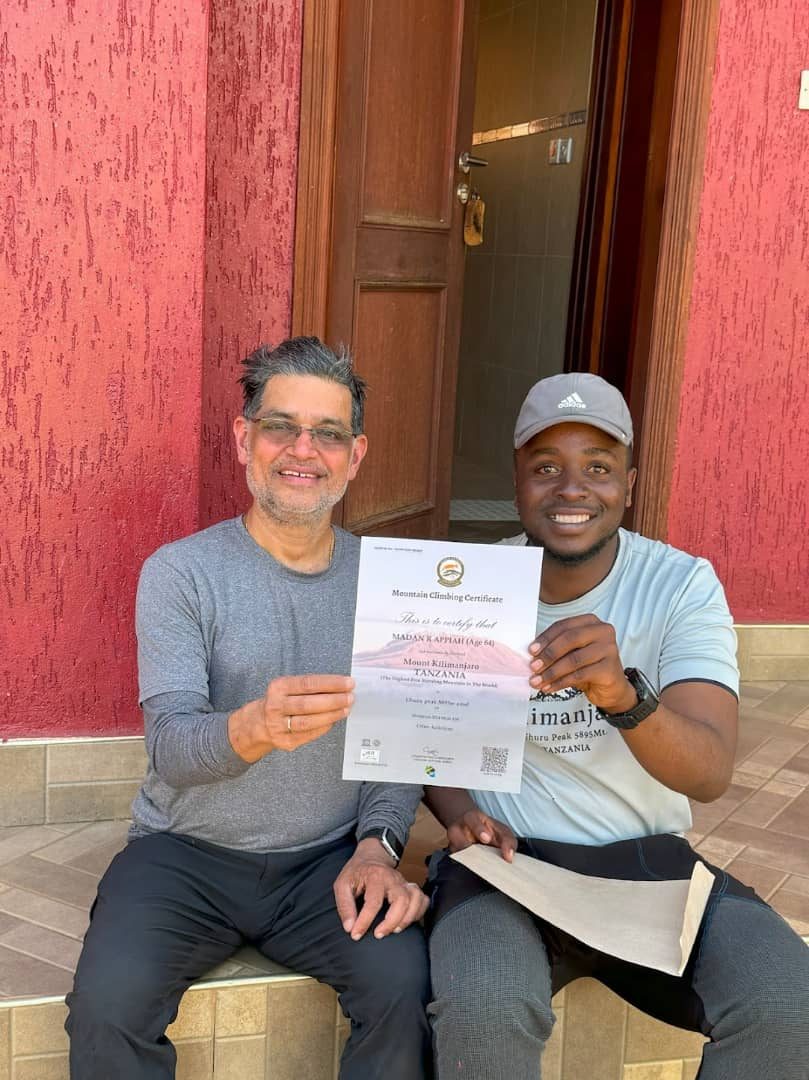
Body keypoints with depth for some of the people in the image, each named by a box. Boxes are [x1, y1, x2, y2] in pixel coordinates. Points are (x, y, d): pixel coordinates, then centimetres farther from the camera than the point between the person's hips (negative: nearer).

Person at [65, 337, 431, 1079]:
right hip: (187, 852, -1)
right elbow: (171, 747, -16)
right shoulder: (180, 571, -7)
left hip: (328, 859, 2)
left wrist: (377, 846, -14)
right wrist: (254, 729, -38)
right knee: (108, 1003, -26)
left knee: (405, 985, -24)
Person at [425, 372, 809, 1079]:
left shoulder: (683, 585, -8)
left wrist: (621, 694, -42)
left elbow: (710, 773, -21)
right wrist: (458, 810, -14)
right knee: (483, 1013, -32)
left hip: (649, 861, 1)